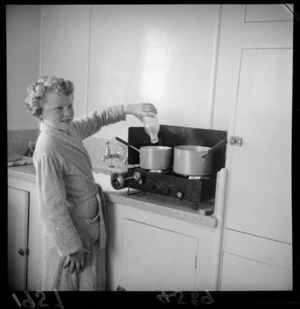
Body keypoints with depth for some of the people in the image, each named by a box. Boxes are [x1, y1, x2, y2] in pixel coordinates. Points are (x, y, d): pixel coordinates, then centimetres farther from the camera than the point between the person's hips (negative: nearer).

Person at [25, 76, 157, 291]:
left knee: (96, 283, 21)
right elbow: (53, 207, -24)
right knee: (73, 284, 11)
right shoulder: (48, 151, -26)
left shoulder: (70, 128, -2)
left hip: (91, 227, 8)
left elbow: (97, 119, 17)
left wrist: (129, 109, 4)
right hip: (70, 231, -8)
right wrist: (72, 247, -18)